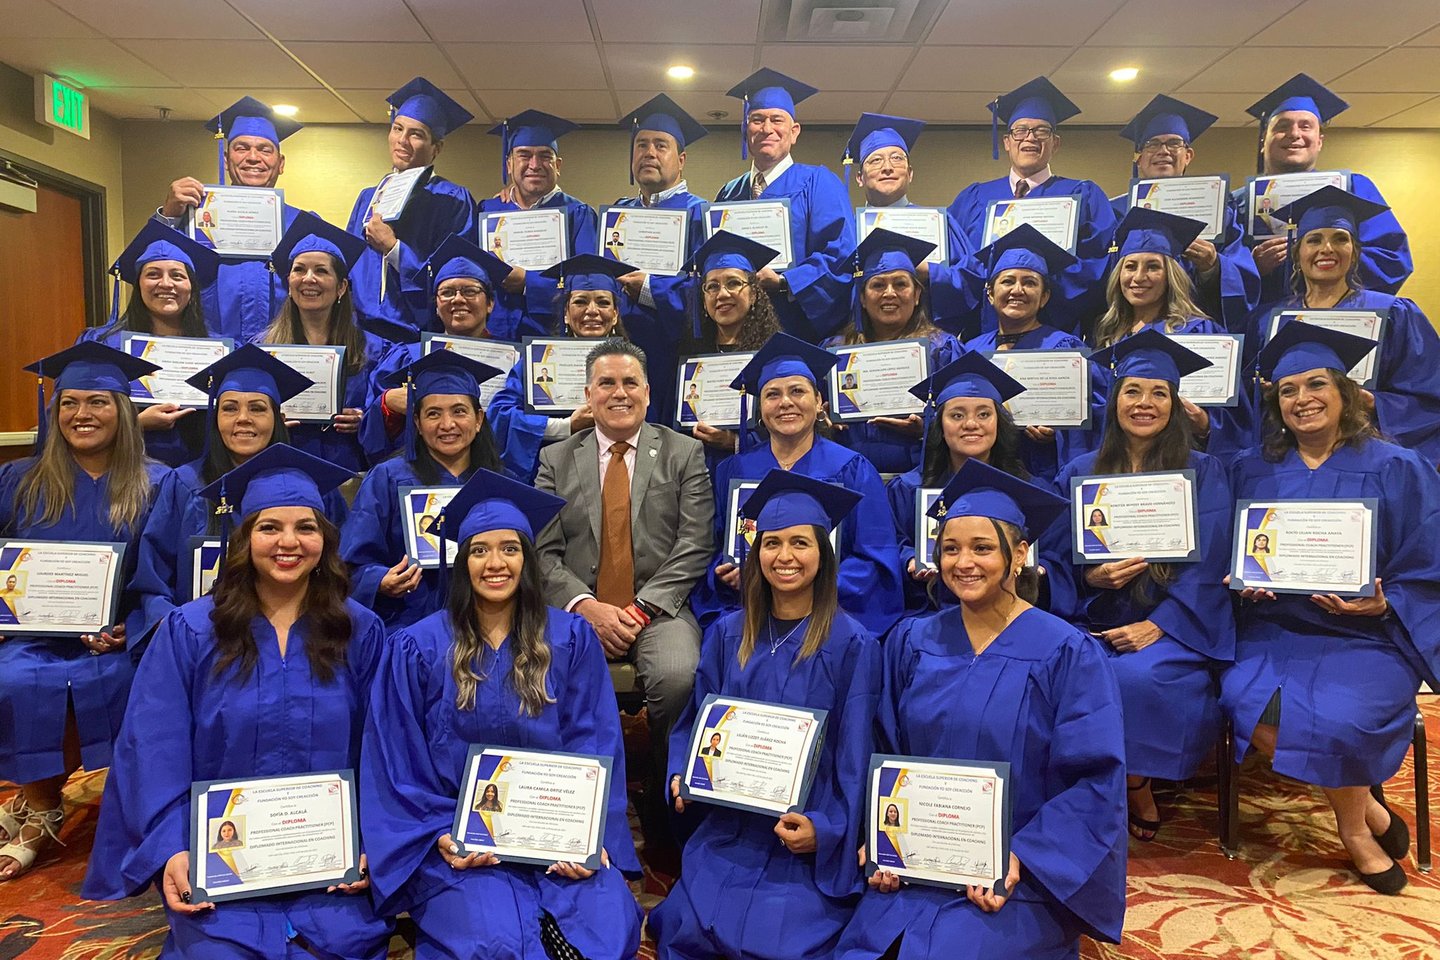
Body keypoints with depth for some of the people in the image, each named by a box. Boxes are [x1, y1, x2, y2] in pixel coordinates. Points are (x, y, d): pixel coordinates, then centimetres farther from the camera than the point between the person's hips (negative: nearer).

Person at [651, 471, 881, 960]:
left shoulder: (851, 644, -7)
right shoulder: (728, 634, 4)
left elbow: (855, 754, -7)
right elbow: (696, 721, 13)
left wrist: (826, 830, -15)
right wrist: (681, 776, -3)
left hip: (811, 843, -3)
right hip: (729, 832, 3)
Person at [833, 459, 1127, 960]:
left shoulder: (1067, 654, -6)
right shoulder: (911, 642, 5)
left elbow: (1096, 781, -9)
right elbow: (887, 757, 10)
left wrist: (1020, 859, -18)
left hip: (1014, 880, -3)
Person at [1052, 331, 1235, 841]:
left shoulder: (1203, 473, 6)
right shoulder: (1080, 473, 12)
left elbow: (1207, 566, -4)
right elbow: (1057, 558, 8)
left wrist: (1158, 625, -17)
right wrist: (1091, 577, -14)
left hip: (1173, 624, -2)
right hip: (1093, 621, 2)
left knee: (1136, 677, -34)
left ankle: (1136, 787, -6)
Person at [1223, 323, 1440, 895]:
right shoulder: (1252, 471, 9)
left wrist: (1381, 604, -18)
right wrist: (1245, 582, -8)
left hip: (1367, 635, -2)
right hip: (1274, 629, 3)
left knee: (1339, 718, -32)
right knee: (1246, 698, -29)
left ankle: (1355, 826, 2)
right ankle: (1367, 814, -4)